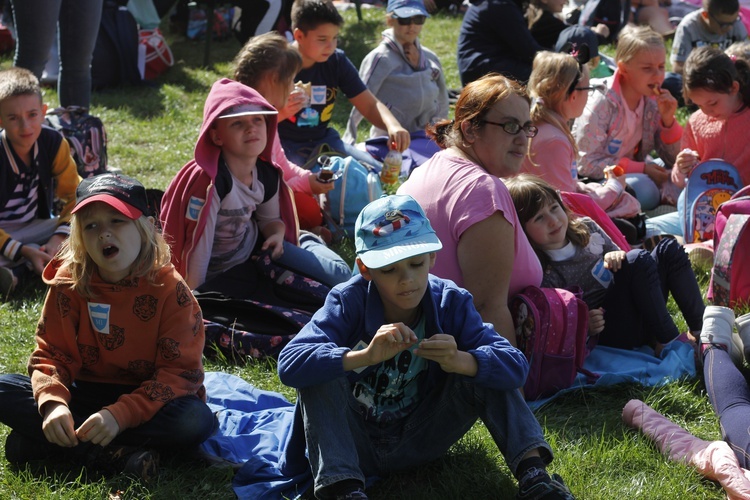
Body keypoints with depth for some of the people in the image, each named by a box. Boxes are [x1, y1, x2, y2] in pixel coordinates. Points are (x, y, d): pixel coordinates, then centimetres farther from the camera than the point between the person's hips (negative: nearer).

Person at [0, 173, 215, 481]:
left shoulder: (170, 290, -14)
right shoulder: (67, 284, -5)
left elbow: (181, 372, -18)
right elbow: (50, 354, -4)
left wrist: (120, 415, -31)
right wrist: (53, 402, -27)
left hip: (146, 399, -2)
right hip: (85, 392, 2)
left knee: (197, 421, -35)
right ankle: (116, 457, -28)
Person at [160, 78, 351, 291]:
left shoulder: (268, 175, -9)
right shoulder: (209, 182, -31)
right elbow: (197, 250, -29)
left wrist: (277, 234, -11)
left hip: (254, 246, 6)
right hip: (218, 271, -6)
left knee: (339, 274, 0)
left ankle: (307, 245, 32)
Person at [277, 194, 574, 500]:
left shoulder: (450, 303, -11)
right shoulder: (349, 301, -17)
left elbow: (515, 367, -21)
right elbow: (289, 365, -33)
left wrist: (459, 361, -41)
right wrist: (366, 356, -46)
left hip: (415, 444, 2)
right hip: (354, 443, -2)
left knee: (482, 367, -15)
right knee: (320, 374, -28)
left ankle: (531, 473, -21)